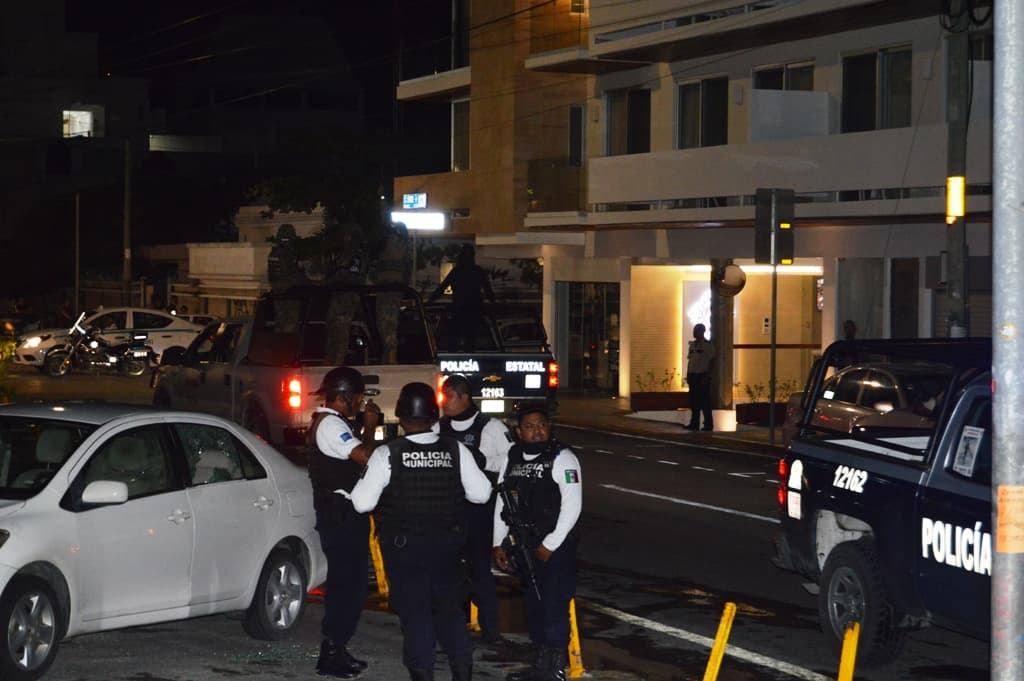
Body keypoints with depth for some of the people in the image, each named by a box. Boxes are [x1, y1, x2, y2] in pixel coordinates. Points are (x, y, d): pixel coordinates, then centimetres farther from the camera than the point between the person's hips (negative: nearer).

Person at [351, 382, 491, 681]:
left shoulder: (387, 454, -14)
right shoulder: (456, 451, -7)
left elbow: (363, 502, -13)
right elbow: (481, 493, -1)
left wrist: (362, 481, 6)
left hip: (403, 544, -3)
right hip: (447, 542, 3)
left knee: (414, 612, 7)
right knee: (449, 607, 17)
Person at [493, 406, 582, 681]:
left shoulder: (562, 459, -10)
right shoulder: (512, 459, 9)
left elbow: (572, 506, -15)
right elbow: (501, 503, 15)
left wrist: (550, 545, -15)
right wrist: (498, 543, 10)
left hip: (556, 545, -6)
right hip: (524, 545, 6)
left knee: (554, 605, -8)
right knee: (533, 604, 12)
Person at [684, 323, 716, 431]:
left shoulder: (707, 344, -7)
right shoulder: (692, 344, 14)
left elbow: (712, 361, -9)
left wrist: (707, 376, -15)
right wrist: (688, 375, 10)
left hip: (702, 375, -7)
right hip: (693, 375, 7)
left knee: (704, 401, -5)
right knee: (694, 401, 7)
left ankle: (708, 424, 1)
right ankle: (694, 423, 12)